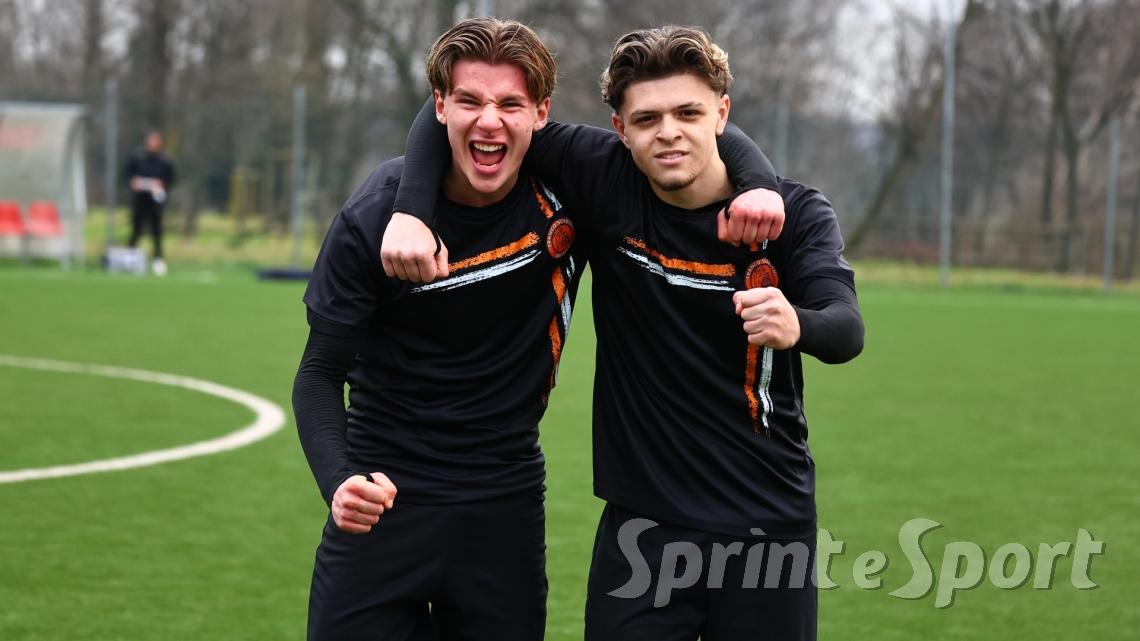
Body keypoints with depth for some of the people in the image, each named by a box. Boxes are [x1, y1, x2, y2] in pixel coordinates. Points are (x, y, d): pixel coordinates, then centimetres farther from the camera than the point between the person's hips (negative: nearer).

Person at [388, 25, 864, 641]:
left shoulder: (796, 213, -8)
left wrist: (796, 325, -47)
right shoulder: (605, 179, -7)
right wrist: (413, 213, -19)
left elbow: (845, 331, -23)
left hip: (768, 521, 0)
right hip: (642, 518, 1)